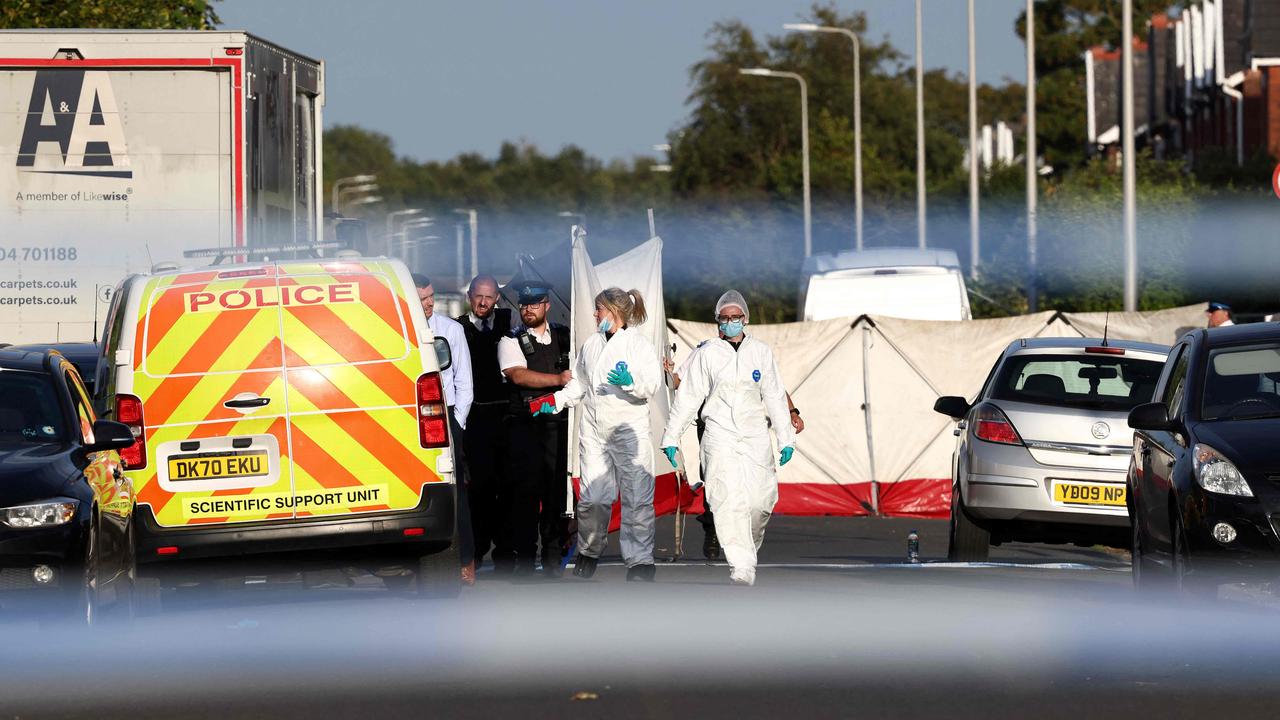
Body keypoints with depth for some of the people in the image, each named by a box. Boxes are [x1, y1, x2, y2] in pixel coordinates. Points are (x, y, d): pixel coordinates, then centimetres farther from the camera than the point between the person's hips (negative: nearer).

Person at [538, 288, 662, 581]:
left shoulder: (640, 344, -2)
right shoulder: (591, 344, 15)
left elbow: (652, 384, -10)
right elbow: (579, 384, 23)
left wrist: (631, 381, -28)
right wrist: (556, 402, 9)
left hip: (629, 428, -5)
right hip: (593, 430, 5)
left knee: (637, 496, -6)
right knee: (592, 496, 3)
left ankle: (640, 560, -3)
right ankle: (589, 552, 21)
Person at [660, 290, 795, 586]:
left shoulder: (761, 352, 7)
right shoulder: (707, 354, 2)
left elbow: (775, 397, 10)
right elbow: (687, 398, 5)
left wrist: (785, 438, 6)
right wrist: (671, 438, 4)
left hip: (755, 434, 2)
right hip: (720, 436, -2)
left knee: (761, 499, -3)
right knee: (729, 500, -15)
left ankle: (750, 546, 27)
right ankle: (741, 567, -18)